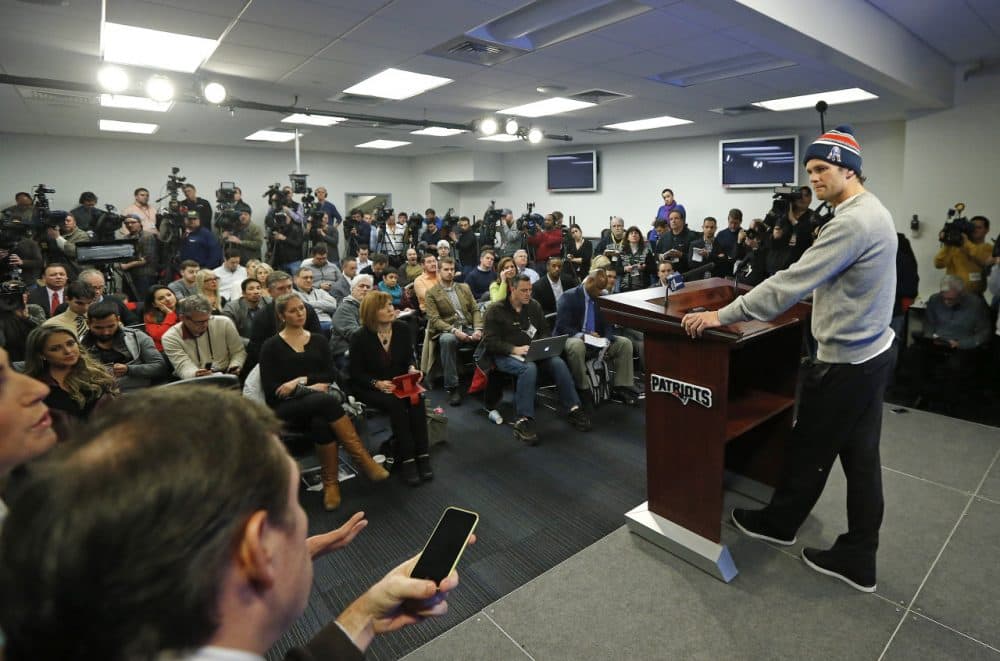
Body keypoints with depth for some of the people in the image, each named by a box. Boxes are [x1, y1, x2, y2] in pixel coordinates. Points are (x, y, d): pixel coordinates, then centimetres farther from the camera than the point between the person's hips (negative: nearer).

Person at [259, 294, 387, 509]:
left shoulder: (318, 340, 15)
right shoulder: (271, 346, 5)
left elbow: (330, 375, 4)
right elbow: (270, 389, -5)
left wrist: (300, 381, -12)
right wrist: (311, 388, -13)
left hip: (319, 402, 3)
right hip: (287, 407, -3)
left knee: (321, 422, -36)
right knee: (326, 400, -36)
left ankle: (331, 482, -22)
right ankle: (363, 458, -32)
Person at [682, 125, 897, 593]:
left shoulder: (851, 222, -23)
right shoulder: (873, 212, 10)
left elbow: (792, 282, -27)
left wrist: (721, 316, -25)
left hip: (845, 361, -10)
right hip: (872, 351, 10)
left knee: (809, 451, 10)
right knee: (861, 457, 15)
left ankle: (779, 523, 32)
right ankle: (857, 559, 28)